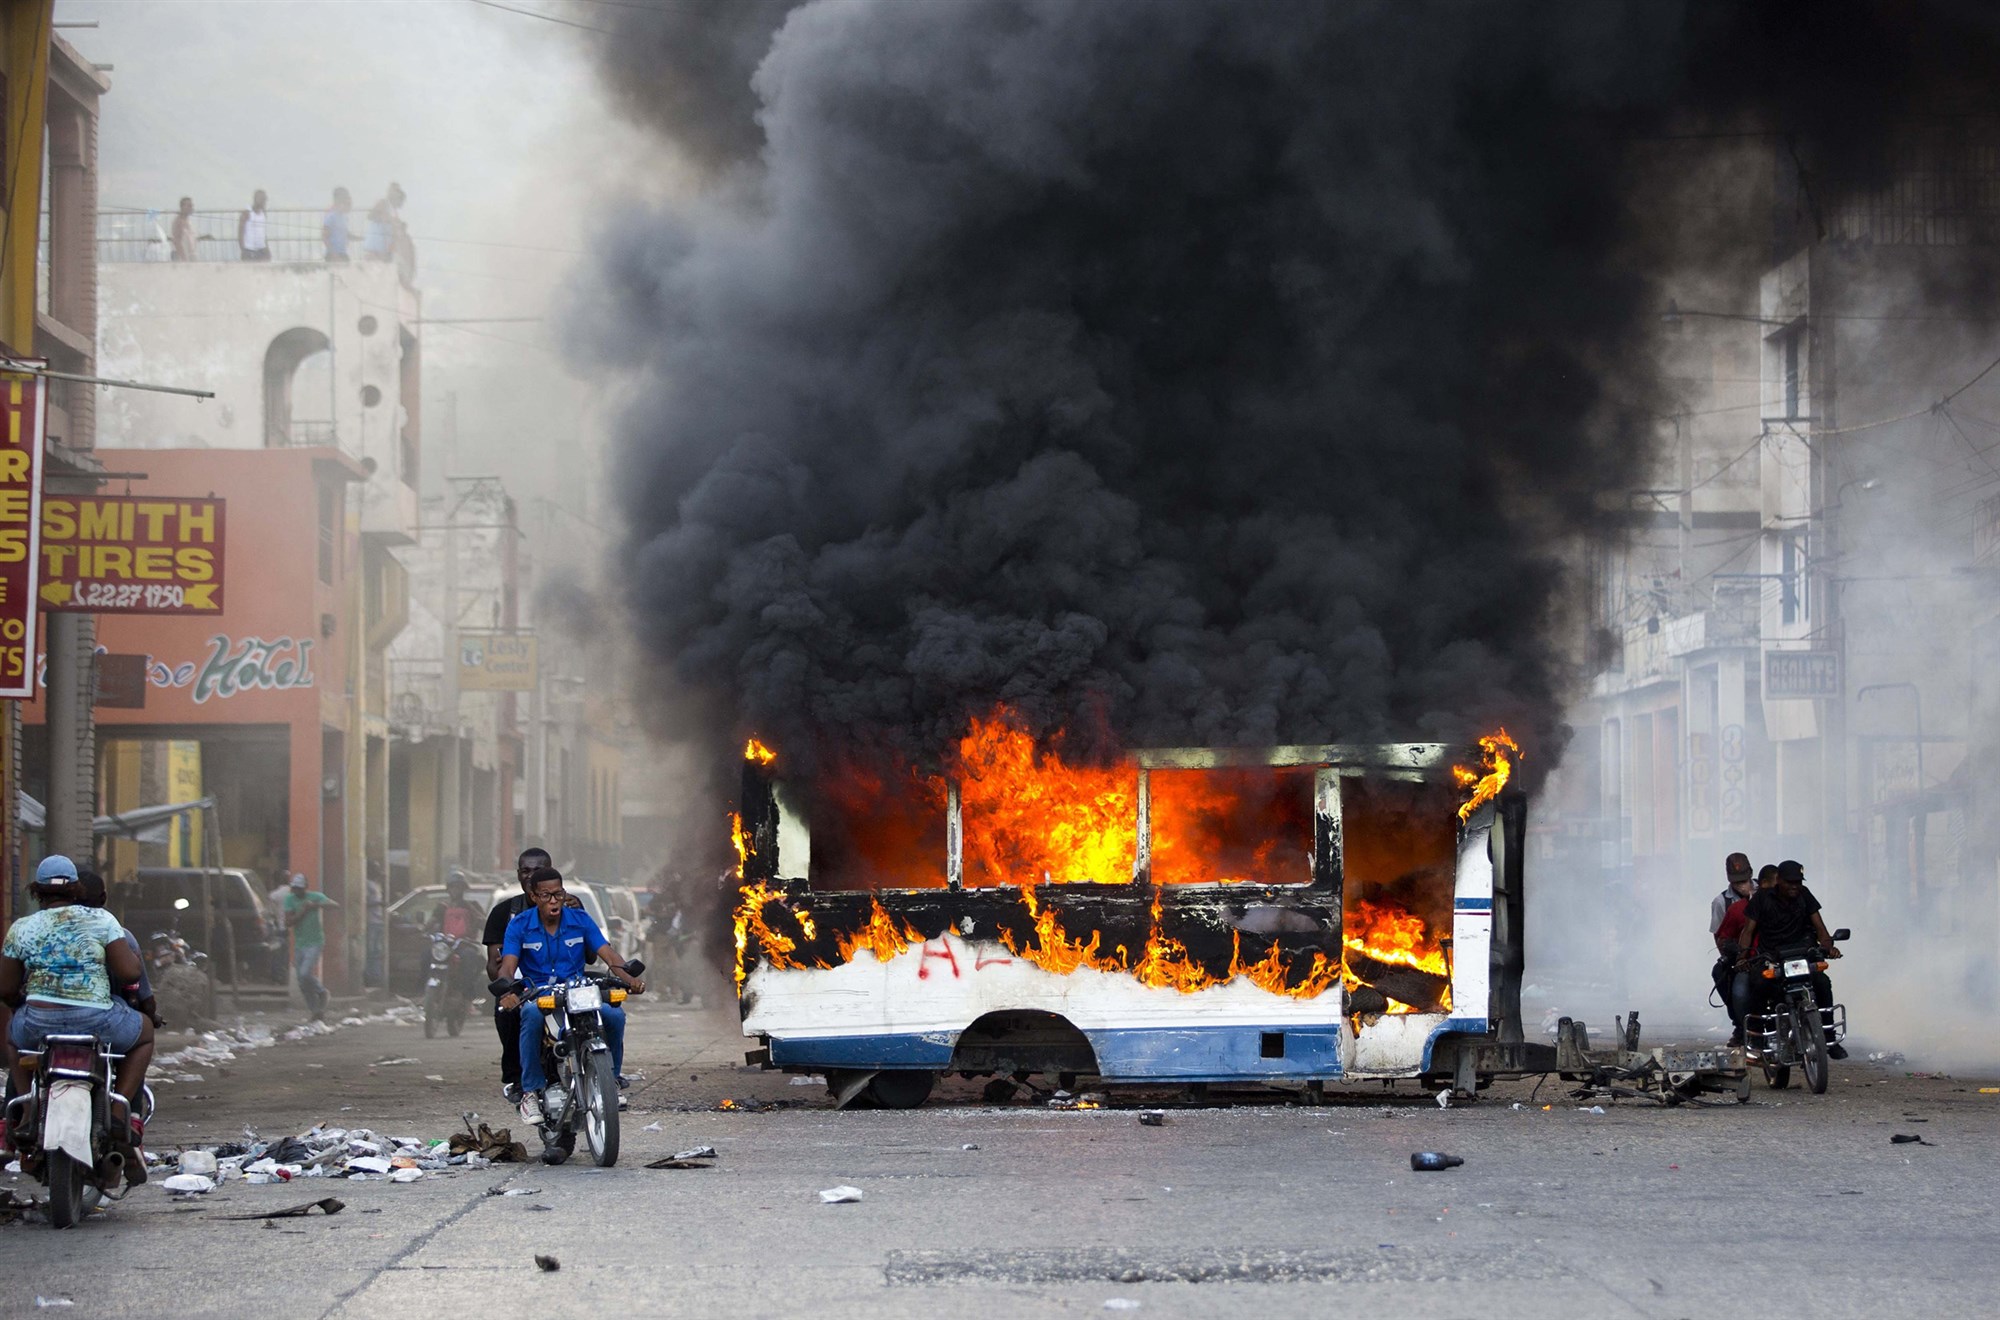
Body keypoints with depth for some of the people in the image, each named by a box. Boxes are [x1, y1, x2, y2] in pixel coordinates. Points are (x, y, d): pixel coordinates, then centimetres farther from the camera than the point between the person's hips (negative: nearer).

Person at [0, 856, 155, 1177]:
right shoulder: (101, 920, 3)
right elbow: (129, 973, -3)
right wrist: (133, 955, 21)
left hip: (38, 1026, 2)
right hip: (97, 1023, -1)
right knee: (144, 1032, 30)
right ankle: (121, 1109, 10)